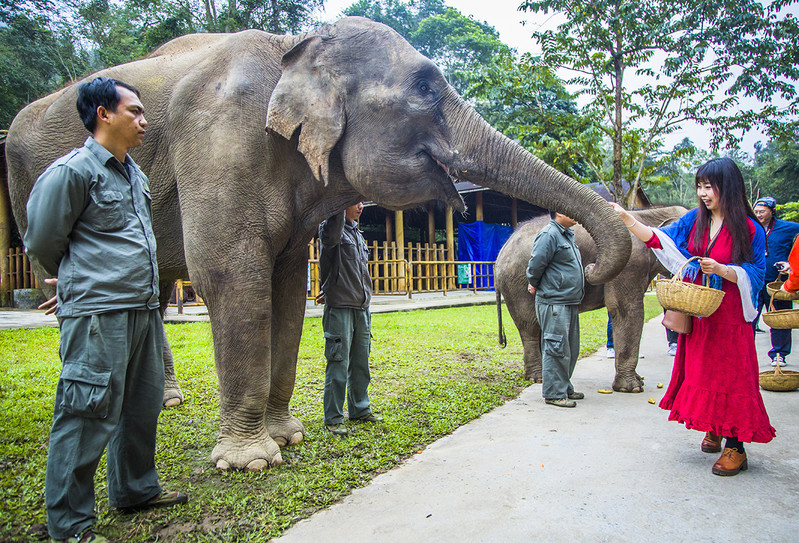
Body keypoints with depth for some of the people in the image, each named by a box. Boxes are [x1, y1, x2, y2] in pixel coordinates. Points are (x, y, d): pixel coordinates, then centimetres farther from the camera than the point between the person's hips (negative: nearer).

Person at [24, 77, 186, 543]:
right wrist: (78, 284, 12)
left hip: (143, 308, 8)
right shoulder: (71, 171, -8)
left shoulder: (135, 175, 17)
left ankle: (136, 490, 33)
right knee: (89, 416, -3)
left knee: (143, 406, 16)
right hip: (98, 314, -8)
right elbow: (42, 242, -3)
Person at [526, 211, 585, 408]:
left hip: (569, 303, 10)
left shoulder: (567, 235, 17)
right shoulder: (549, 235, -15)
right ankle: (554, 393, 4)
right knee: (556, 349, -5)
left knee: (570, 349, 16)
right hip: (553, 304, -10)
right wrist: (535, 286, -2)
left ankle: (565, 388, 28)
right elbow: (535, 265, -17)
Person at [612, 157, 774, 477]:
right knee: (701, 370, 11)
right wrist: (625, 218, -8)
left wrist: (721, 270, -24)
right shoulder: (694, 220, 5)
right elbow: (659, 239, 1)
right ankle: (713, 430, 29)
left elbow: (755, 275, -8)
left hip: (729, 315, -5)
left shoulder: (749, 229, -8)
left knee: (730, 375, -2)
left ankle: (735, 447, 8)